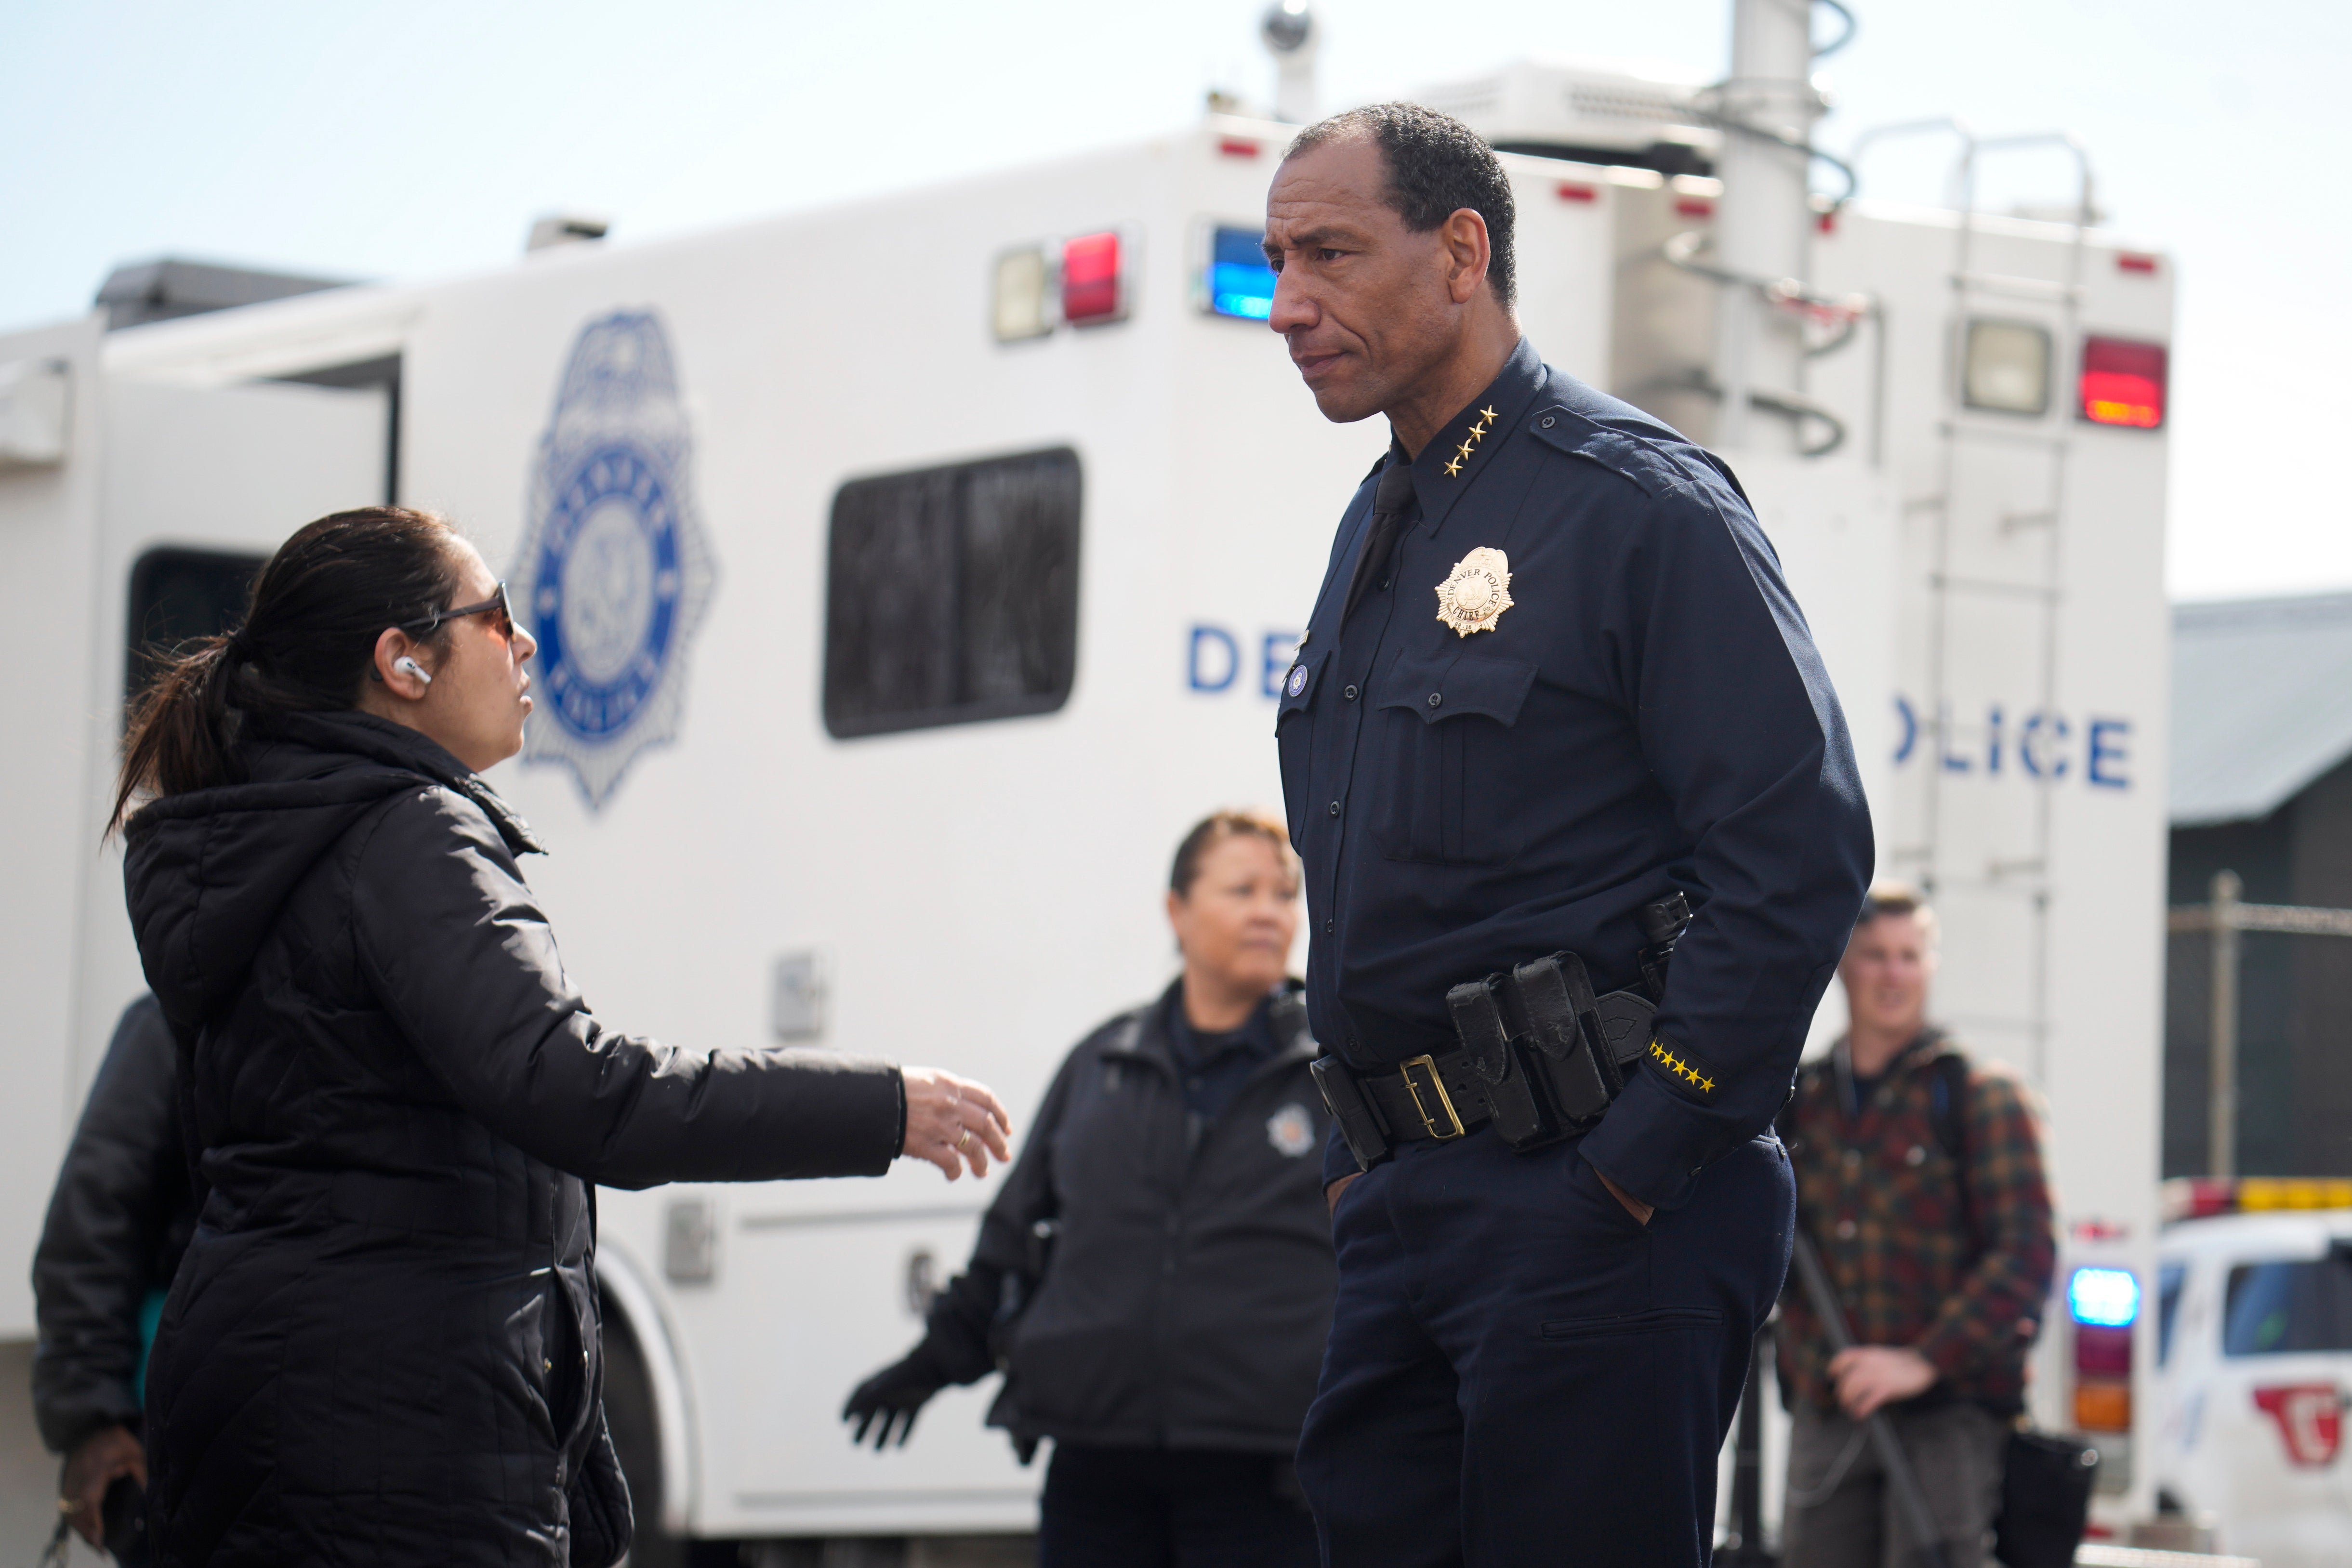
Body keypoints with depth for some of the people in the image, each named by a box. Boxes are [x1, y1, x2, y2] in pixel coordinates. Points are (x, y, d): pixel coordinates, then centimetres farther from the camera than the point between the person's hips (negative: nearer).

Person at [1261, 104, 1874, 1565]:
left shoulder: (1637, 503, -9)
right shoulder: (1381, 529, 18)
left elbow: (1798, 855, -16)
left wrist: (1642, 1166, -17)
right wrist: (1364, 1165, 17)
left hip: (1595, 1204, -8)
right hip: (1404, 1211, 9)